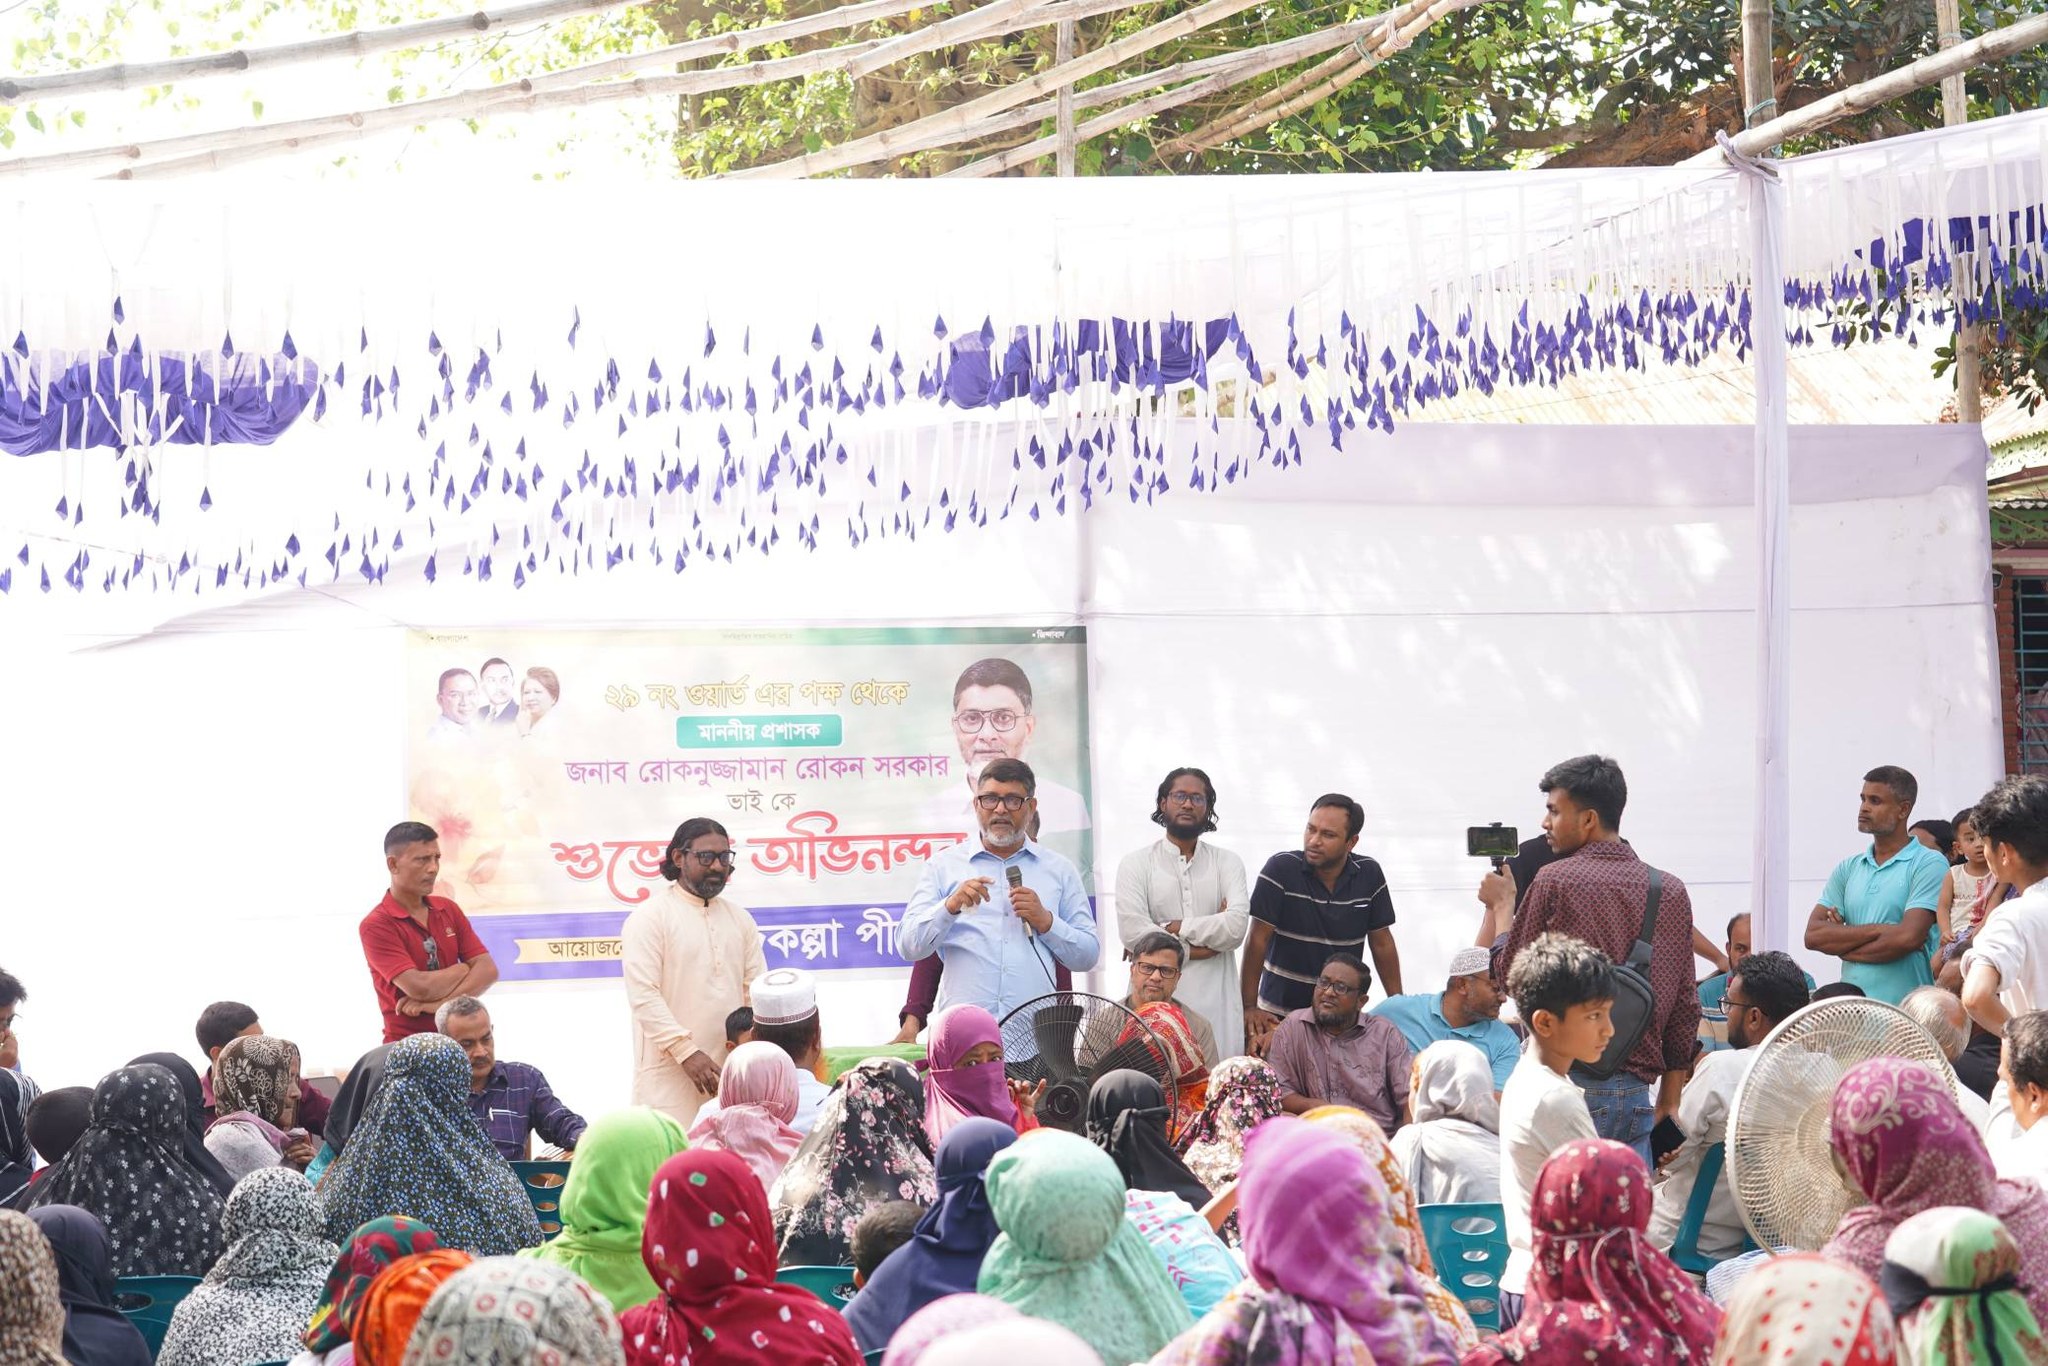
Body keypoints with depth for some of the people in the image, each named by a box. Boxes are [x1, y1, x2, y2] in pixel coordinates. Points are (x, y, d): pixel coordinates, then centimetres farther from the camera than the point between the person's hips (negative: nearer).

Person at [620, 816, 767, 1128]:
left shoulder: (739, 918, 16)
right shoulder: (650, 917, -2)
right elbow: (643, 996, -10)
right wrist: (687, 1052, -19)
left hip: (733, 1068, 5)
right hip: (671, 1074, -5)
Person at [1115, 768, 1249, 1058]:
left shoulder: (1227, 863, 11)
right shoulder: (1137, 863, 7)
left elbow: (1237, 926, -5)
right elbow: (1132, 931, -8)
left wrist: (1172, 928, -6)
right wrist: (1198, 948, -6)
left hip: (1216, 1003, 1)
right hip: (1152, 999, -1)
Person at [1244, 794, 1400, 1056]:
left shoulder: (1369, 874, -2)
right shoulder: (1281, 869, -13)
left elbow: (1381, 943, 7)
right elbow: (1258, 939, -12)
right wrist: (1249, 1007, -13)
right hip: (1279, 1011, -3)